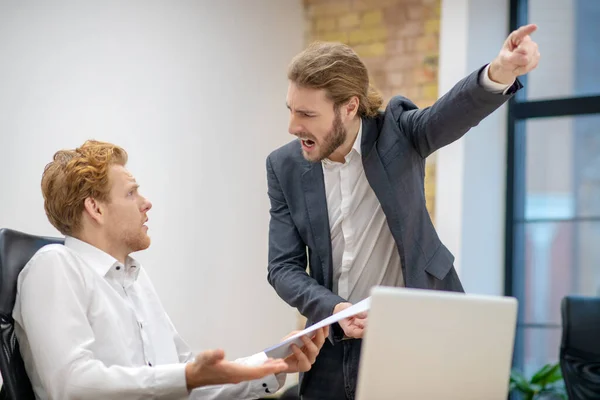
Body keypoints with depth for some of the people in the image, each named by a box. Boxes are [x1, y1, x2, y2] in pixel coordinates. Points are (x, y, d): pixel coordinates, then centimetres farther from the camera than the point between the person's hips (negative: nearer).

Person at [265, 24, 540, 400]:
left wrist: (500, 73, -49)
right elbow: (284, 268, -2)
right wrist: (332, 309, -20)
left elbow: (456, 111, -28)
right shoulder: (285, 166, -1)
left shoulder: (397, 132, -8)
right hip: (336, 348, 2)